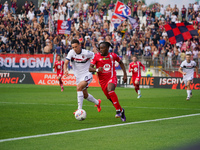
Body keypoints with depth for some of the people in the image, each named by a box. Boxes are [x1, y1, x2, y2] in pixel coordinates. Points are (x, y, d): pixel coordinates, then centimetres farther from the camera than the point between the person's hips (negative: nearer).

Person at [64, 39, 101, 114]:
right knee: (85, 95, 18)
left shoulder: (87, 53, -16)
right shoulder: (71, 52, -8)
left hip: (87, 75, -6)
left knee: (79, 87, -31)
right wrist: (65, 70, -37)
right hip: (78, 76, 6)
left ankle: (79, 109, -31)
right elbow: (66, 63, -17)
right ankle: (97, 102, 48)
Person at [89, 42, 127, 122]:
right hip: (102, 80, 3)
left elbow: (120, 62, 16)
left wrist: (125, 74, 12)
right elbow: (90, 68, -11)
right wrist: (96, 69, -33)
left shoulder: (113, 55, -3)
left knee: (110, 90, -32)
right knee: (111, 98, 7)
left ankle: (118, 110, -23)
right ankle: (121, 111, 33)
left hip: (112, 78, -3)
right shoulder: (97, 56, -6)